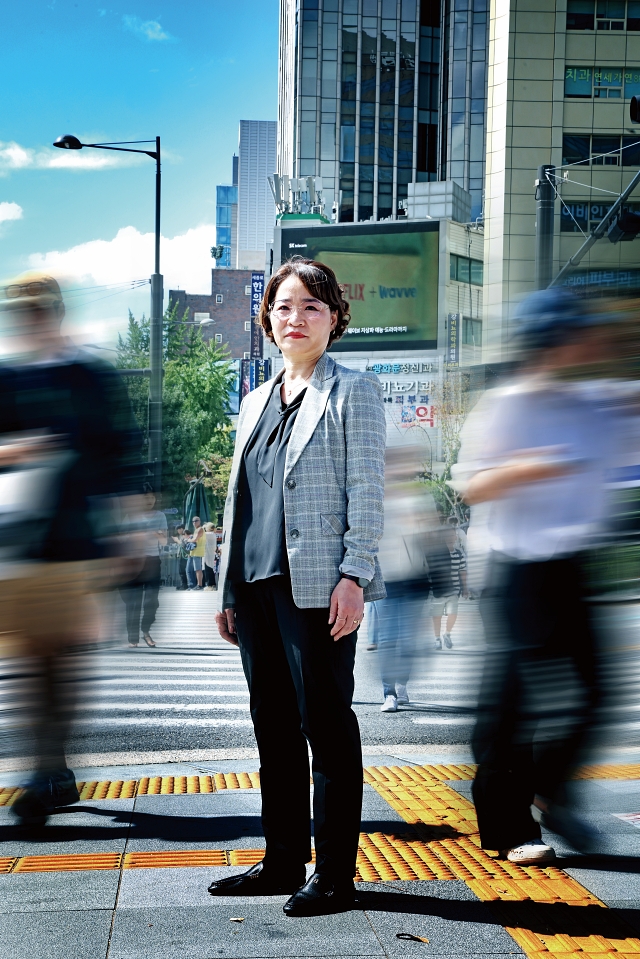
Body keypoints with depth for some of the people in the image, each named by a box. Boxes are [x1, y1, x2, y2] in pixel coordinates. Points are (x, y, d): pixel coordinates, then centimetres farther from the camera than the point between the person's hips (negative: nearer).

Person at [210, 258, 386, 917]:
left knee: (327, 726, -2)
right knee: (274, 727, 11)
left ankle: (334, 876, 6)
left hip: (318, 587, -7)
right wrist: (229, 589, 15)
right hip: (258, 585, 7)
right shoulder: (255, 403, 19)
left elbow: (366, 490, -7)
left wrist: (353, 576, -16)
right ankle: (282, 862, 21)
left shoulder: (352, 393, 1)